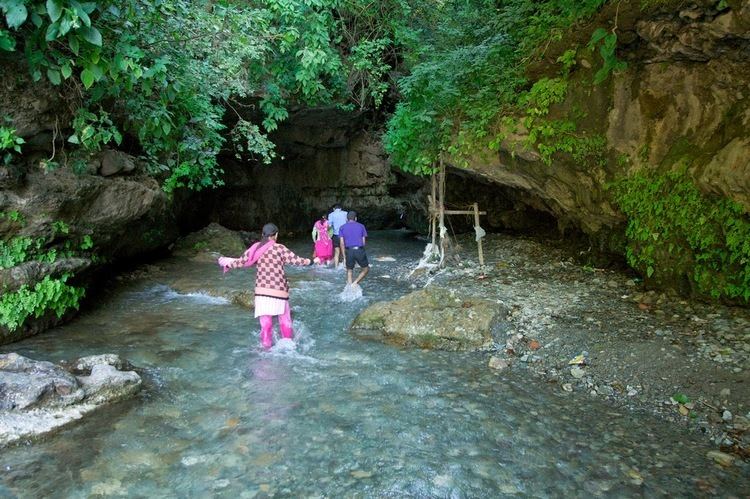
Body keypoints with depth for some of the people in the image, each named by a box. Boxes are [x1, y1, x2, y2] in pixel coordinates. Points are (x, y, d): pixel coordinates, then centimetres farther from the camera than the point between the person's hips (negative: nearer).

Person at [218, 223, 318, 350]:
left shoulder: (255, 248, 3)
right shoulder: (280, 248, -7)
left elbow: (240, 262, 7)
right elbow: (295, 260, -12)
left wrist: (227, 262, 26)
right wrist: (312, 261, 2)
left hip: (262, 291, 3)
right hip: (279, 291, -3)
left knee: (265, 322, 10)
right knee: (285, 320, 15)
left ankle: (266, 346, 15)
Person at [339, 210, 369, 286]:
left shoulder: (342, 227, 10)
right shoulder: (361, 226, 11)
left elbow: (342, 243, 4)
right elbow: (363, 241, 9)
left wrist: (344, 257, 7)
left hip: (349, 251, 1)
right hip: (360, 250, -1)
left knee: (349, 271, 17)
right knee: (366, 269, 16)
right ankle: (355, 283, -1)